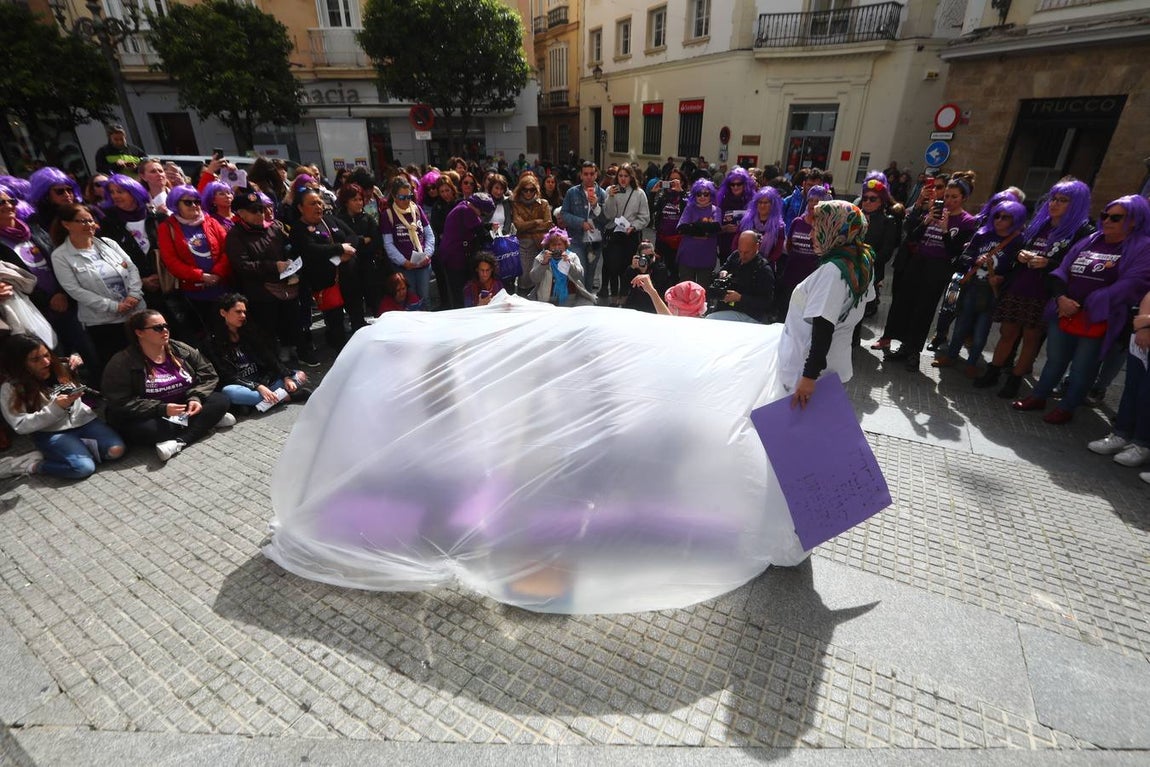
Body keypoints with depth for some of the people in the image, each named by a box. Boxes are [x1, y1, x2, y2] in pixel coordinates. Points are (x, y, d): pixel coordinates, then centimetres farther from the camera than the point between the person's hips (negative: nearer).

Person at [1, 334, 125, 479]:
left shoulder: (60, 369, 8)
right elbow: (21, 426, -11)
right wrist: (55, 407, -20)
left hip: (83, 420, 3)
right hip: (50, 433, -3)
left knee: (116, 450, -25)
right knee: (83, 468, -28)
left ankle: (80, 446, -1)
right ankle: (41, 467, -1)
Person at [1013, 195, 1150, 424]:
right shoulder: (1089, 241, 13)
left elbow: (1132, 285, -14)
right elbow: (1062, 270, 7)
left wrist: (1085, 306, -18)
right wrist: (1061, 298, -11)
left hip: (1096, 321, -5)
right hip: (1063, 315, 5)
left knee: (1082, 369, 6)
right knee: (1054, 360, 15)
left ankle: (1067, 408, 19)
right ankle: (1038, 397, 27)